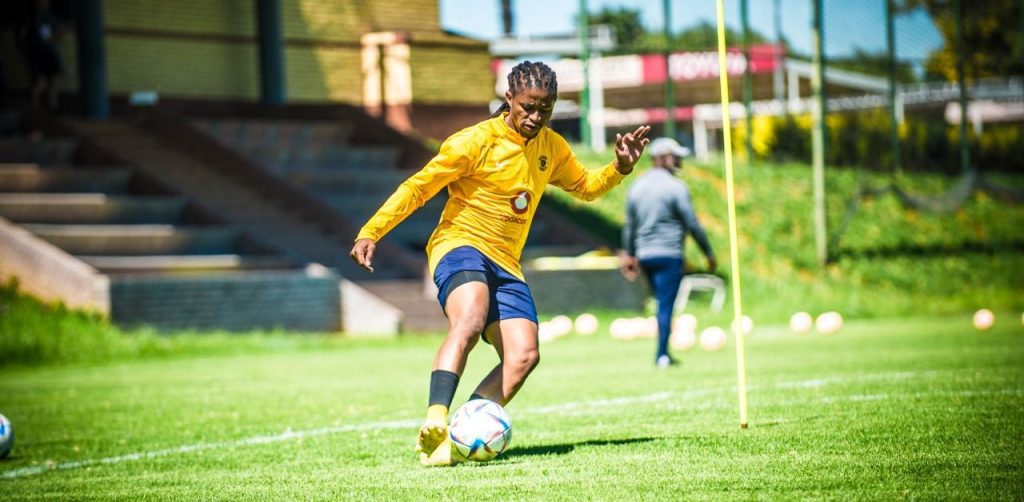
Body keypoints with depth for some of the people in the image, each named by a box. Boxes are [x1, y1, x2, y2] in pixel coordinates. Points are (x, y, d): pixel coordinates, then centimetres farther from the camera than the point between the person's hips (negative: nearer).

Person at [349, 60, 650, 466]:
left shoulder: (552, 147, 11)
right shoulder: (477, 141, -9)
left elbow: (585, 187, 29)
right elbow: (418, 186, -7)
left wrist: (620, 168, 9)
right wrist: (371, 232, -14)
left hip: (505, 264, 7)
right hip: (460, 246, -6)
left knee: (524, 355, -15)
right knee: (470, 318, -37)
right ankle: (435, 422, -49)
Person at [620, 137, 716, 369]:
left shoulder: (637, 186, 11)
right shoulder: (675, 187, -9)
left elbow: (629, 225, 16)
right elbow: (692, 224, -9)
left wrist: (628, 254, 24)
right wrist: (709, 253, -1)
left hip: (644, 255, 6)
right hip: (669, 253, -6)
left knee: (663, 302, 17)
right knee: (666, 304, -4)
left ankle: (663, 354, 15)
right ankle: (662, 355, -8)